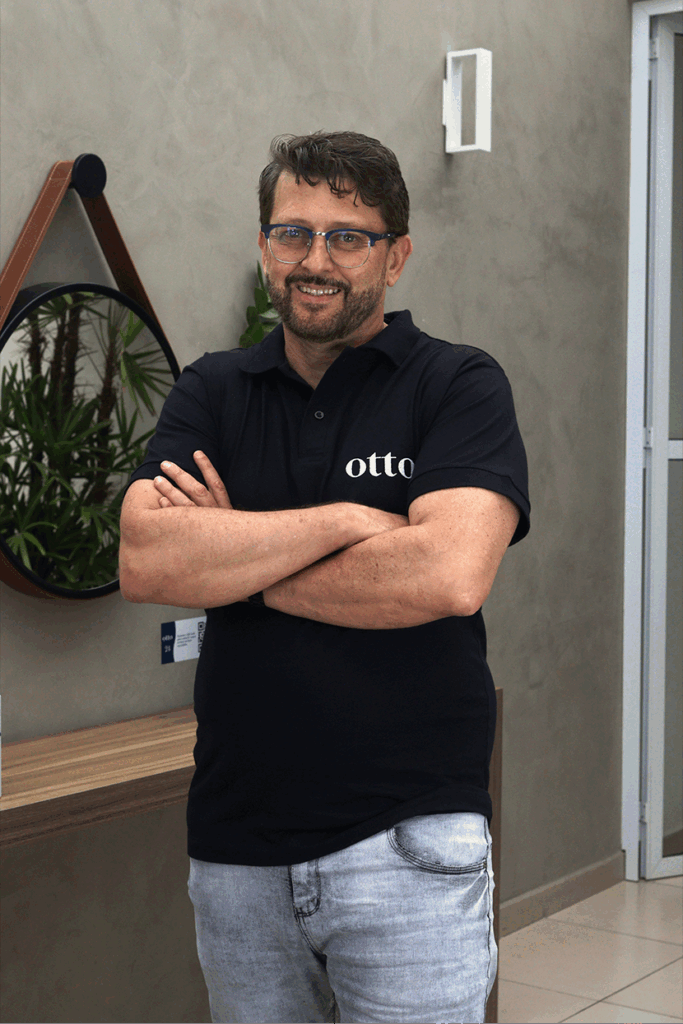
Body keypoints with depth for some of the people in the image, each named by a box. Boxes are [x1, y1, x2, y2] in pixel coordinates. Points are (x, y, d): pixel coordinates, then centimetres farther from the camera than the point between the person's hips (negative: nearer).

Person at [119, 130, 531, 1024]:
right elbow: (143, 561, -9)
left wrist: (235, 559, -10)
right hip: (234, 845, 4)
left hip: (409, 839, -3)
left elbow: (450, 574, -20)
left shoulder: (460, 384, -3)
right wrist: (345, 521, -15)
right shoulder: (212, 391, 8)